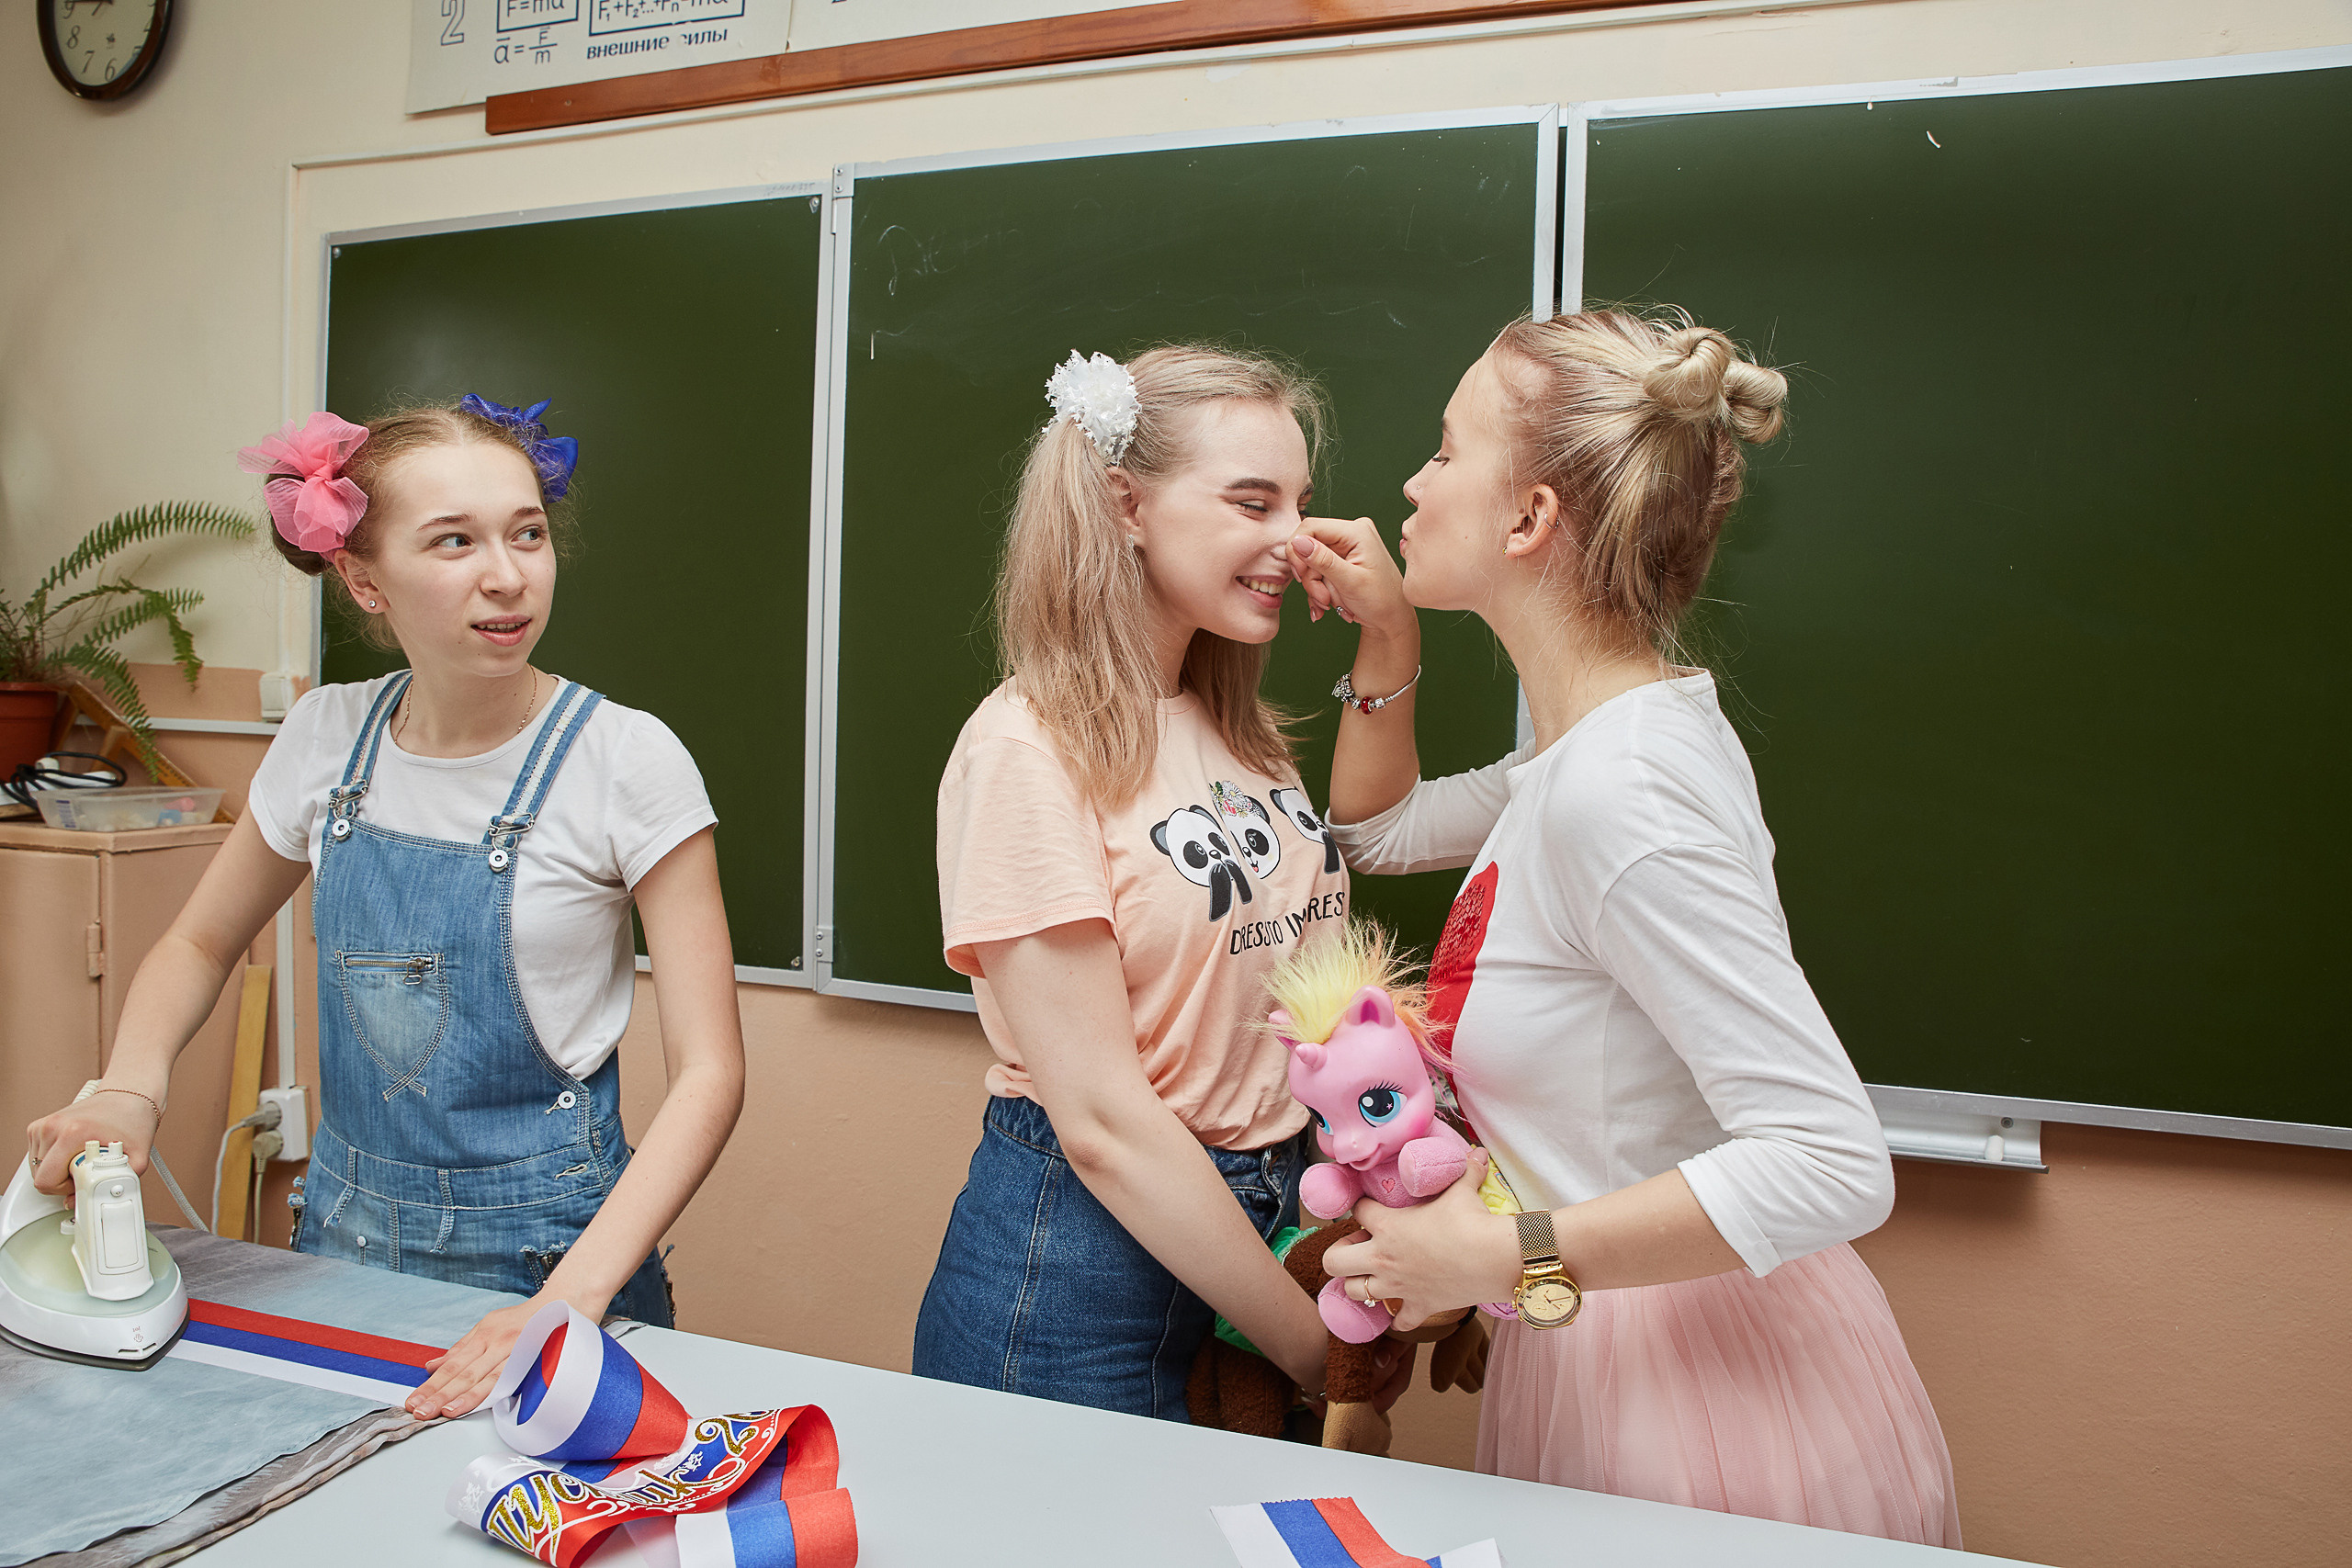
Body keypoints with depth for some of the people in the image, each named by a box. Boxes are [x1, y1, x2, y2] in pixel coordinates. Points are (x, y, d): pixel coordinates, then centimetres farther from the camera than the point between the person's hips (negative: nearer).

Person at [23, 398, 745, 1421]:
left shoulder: (626, 761, -17)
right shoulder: (328, 738, -4)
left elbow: (707, 1073, -18)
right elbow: (201, 942, 13)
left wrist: (573, 1299, -28)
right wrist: (130, 1089, -6)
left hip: (542, 1248, -4)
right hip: (344, 1224, 4)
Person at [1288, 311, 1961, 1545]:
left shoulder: (1616, 792, -28)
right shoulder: (1605, 738, 1)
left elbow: (1832, 1166, -31)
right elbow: (1382, 830, 19)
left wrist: (1504, 1258, -26)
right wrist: (1387, 644, 4)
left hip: (1711, 1403, -8)